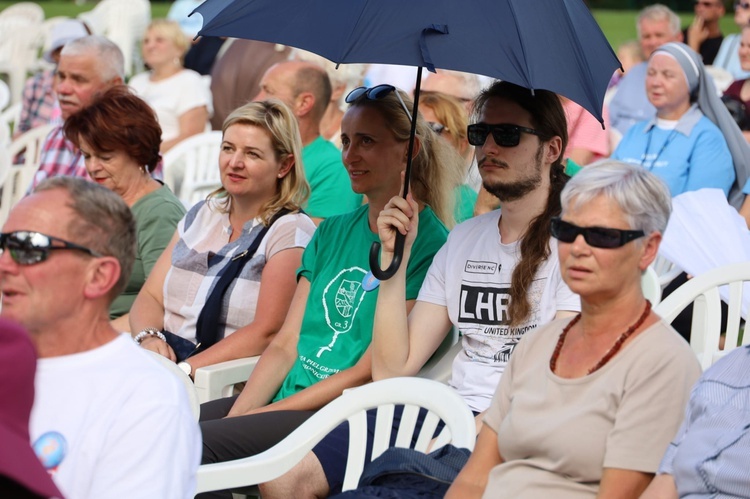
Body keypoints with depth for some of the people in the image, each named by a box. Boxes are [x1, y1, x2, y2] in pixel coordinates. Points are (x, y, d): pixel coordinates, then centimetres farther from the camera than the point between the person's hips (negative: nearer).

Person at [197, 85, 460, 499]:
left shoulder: (427, 245, -7)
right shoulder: (333, 231, 17)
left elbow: (369, 372, -12)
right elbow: (285, 343, 12)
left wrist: (262, 414, -14)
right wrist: (237, 416, -5)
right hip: (284, 402, 7)